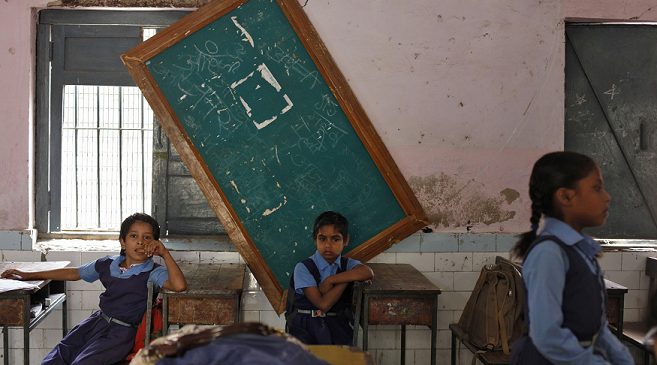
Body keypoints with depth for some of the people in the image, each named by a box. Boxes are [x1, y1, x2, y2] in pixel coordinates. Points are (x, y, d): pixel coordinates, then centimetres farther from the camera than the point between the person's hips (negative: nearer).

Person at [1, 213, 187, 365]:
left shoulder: (153, 273, -8)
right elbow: (74, 273, 23)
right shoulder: (107, 265, 8)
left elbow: (179, 285, -28)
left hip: (121, 332, -6)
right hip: (97, 321, 6)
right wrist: (28, 275, 28)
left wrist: (165, 253, -23)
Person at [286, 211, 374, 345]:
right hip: (305, 324, -2)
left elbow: (368, 273, -18)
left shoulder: (347, 264, 8)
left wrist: (330, 280, -17)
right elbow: (323, 304, -13)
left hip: (336, 324, 3)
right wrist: (348, 279, -11)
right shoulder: (304, 268, -4)